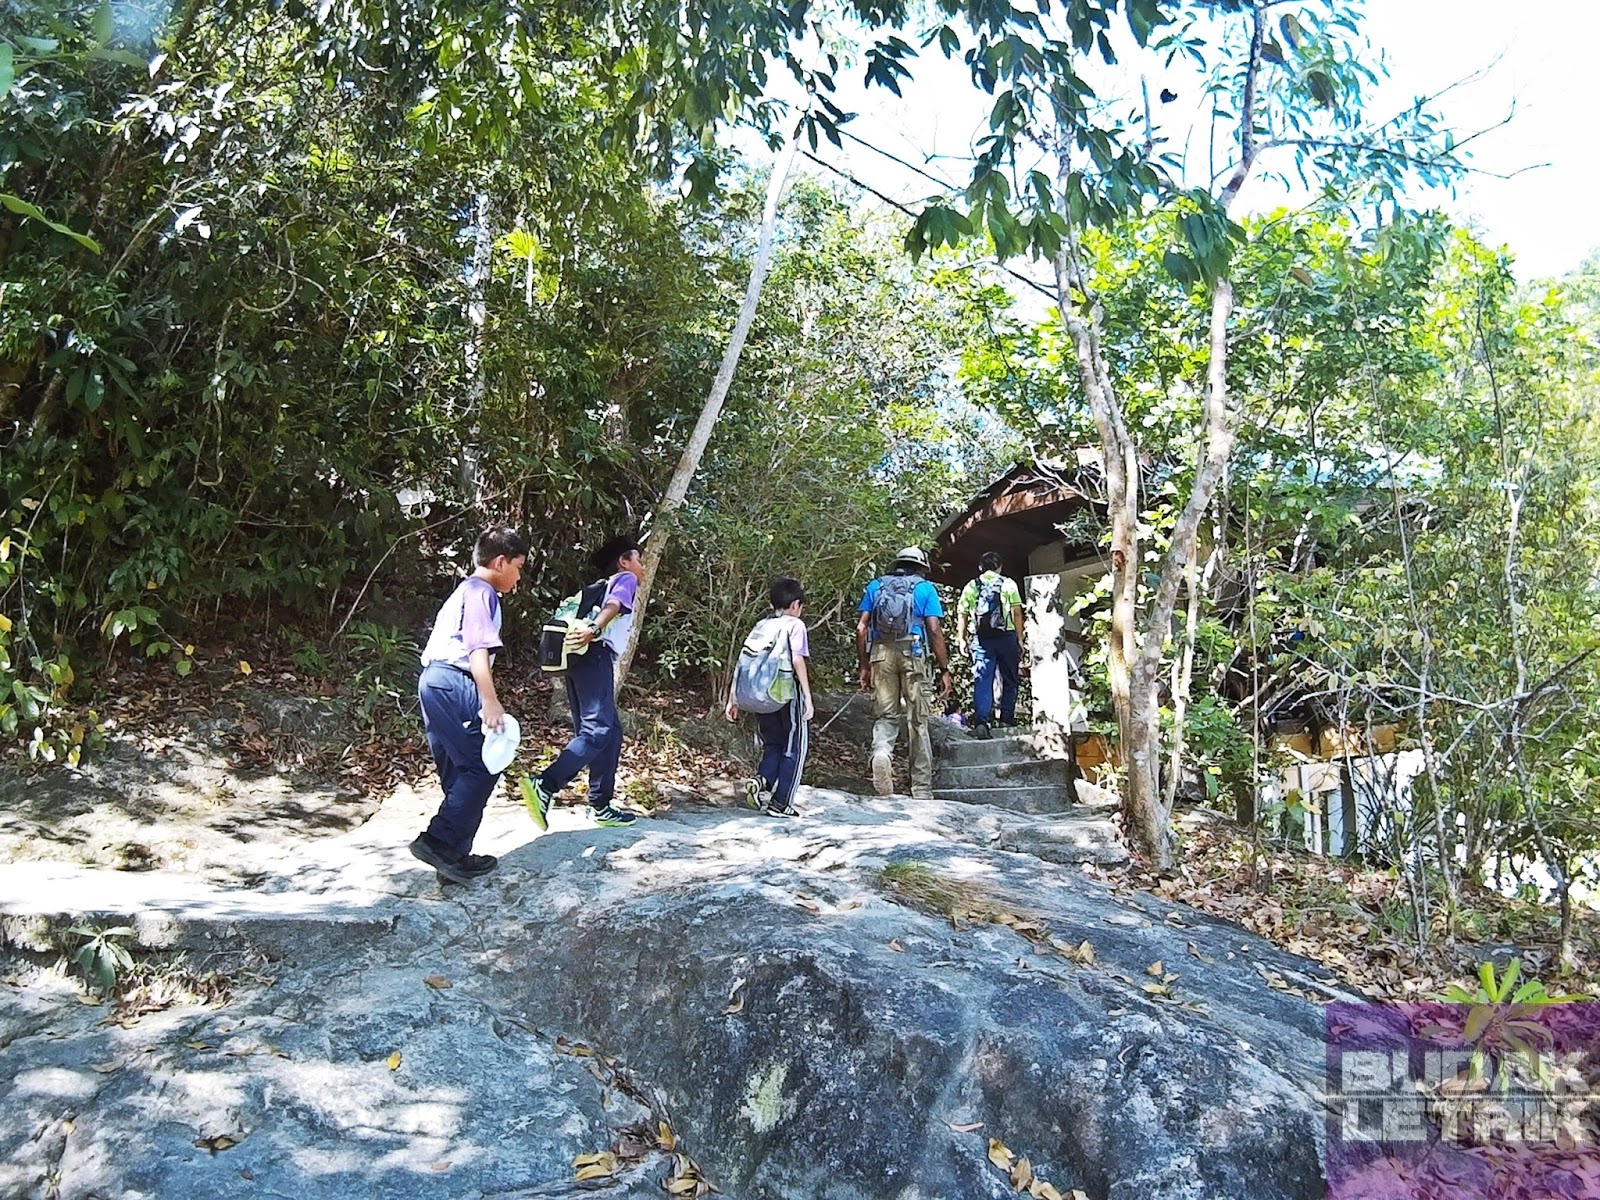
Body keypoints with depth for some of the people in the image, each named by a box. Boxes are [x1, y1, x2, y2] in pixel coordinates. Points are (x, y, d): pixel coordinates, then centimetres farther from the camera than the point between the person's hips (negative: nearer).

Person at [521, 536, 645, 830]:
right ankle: (544, 786, -30)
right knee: (597, 730, -15)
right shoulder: (626, 579, 10)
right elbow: (612, 606, -12)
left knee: (611, 730, 10)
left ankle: (601, 806, 8)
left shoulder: (602, 586, 35)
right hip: (597, 654, -9)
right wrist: (594, 630, -29)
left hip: (582, 656, 9)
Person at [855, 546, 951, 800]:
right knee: (918, 722, 7)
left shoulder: (875, 586, 15)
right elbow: (935, 630, -1)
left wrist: (864, 667, 12)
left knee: (885, 715, 10)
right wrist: (944, 670, 1)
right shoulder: (925, 588, 9)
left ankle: (881, 752, -22)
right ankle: (922, 789, 12)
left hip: (880, 654, 2)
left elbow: (861, 629, 8)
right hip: (913, 655, -1)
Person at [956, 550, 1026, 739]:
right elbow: (1017, 613, -1)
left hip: (981, 638, 1)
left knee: (982, 681, -2)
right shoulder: (1009, 584, 5)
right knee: (1009, 680, 12)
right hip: (1006, 636, -1)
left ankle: (980, 721, -13)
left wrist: (961, 638, 9)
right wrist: (1020, 639, 3)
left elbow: (962, 615, 4)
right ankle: (1007, 719, 13)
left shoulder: (971, 586, 9)